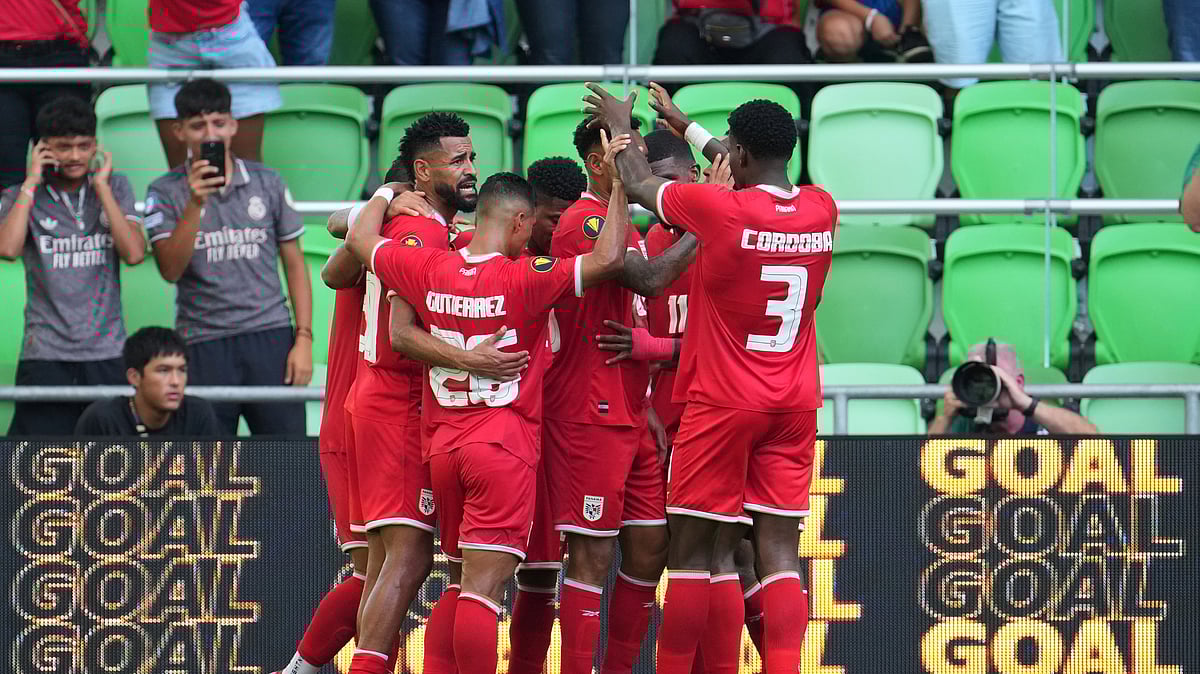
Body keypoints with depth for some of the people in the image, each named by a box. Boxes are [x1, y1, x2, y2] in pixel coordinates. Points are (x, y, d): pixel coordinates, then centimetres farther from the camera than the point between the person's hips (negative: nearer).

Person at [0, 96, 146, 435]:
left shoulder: (114, 187, 9)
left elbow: (134, 253, -4)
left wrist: (101, 187, -3)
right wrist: (31, 183, -7)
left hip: (108, 355, 2)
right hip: (46, 354, -2)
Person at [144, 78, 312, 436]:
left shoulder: (267, 182, 8)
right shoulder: (166, 192, 2)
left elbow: (294, 263, 11)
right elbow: (170, 269, -9)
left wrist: (304, 338, 3)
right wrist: (195, 203, -19)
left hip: (270, 338, 1)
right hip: (203, 344, -1)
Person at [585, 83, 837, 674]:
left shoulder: (720, 209, -15)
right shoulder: (821, 210, 1)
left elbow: (641, 184, 2)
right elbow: (763, 180, 22)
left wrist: (620, 125, 22)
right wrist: (686, 127, 34)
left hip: (721, 404, -5)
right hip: (796, 405, 5)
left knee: (694, 550, 3)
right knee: (779, 553, 1)